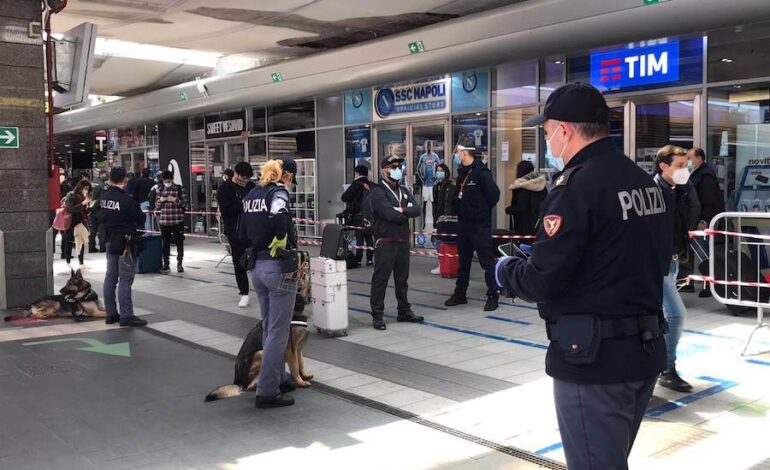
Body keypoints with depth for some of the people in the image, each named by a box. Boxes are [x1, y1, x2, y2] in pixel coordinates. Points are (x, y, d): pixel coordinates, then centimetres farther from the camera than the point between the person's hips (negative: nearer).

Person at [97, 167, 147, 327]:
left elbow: (100, 217, 13)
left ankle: (111, 313, 20)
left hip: (110, 241, 8)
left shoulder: (103, 197, 3)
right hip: (126, 242, -8)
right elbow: (140, 219, -10)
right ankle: (126, 316, -4)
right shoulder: (127, 200, -19)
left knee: (110, 277, 13)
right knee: (125, 279, -5)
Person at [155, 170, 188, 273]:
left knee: (179, 242, 4)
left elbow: (185, 204, -1)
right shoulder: (160, 191, 10)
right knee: (165, 243, 4)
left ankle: (179, 264, 16)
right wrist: (160, 200, -8)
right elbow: (157, 207, 13)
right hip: (164, 221, 2)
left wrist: (175, 200, -17)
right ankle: (165, 265, 11)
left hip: (178, 221, -2)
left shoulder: (180, 189, 1)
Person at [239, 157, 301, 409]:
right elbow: (279, 223, -29)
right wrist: (288, 262, -21)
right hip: (277, 267, -8)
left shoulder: (252, 194, 13)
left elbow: (243, 234, 14)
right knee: (278, 332, -1)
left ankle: (279, 377, 32)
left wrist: (257, 249, 12)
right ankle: (267, 392, 4)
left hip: (256, 266, 8)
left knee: (269, 328, 19)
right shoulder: (278, 192, -10)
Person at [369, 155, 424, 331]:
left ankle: (404, 311, 24)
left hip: (403, 241, 7)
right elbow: (390, 214, -19)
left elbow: (417, 210, 2)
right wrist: (407, 214, -3)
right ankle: (377, 315, 1)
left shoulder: (404, 191, 16)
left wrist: (402, 210, -15)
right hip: (385, 242, -7)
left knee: (402, 278, 14)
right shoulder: (378, 192, -6)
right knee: (380, 278, -4)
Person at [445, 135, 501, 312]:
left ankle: (493, 296, 6)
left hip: (480, 224, -9)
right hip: (463, 223, 9)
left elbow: (494, 194, -18)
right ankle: (460, 294, 26)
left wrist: (482, 210, -5)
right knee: (463, 260, 16)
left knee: (487, 261, -2)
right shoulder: (462, 172, 10)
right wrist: (461, 211, 9)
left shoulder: (481, 172, -15)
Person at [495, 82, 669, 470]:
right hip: (645, 349, 9)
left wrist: (506, 270, 1)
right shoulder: (644, 180, 8)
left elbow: (542, 281, -21)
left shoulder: (578, 184, -18)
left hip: (594, 359, -9)